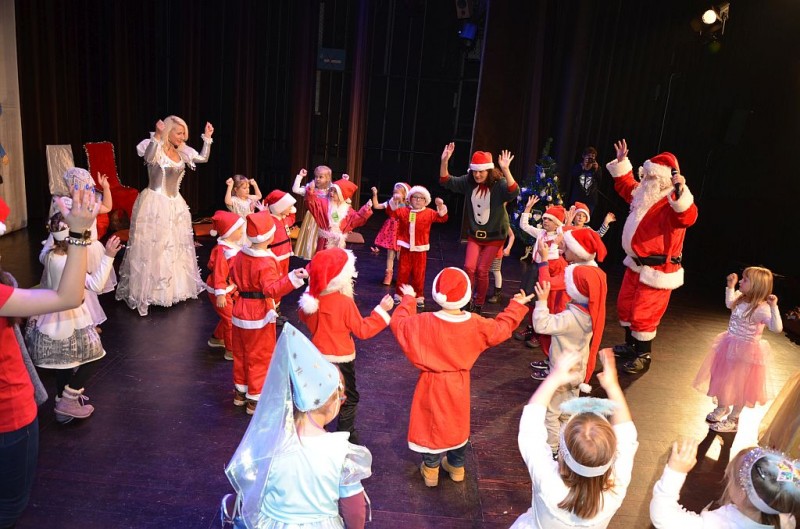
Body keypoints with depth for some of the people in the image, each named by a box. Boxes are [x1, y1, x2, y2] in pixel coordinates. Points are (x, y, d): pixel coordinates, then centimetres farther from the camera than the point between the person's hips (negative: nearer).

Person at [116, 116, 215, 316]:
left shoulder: (182, 152, 7)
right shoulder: (155, 148, -12)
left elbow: (203, 158, 18)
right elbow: (148, 157, -34)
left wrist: (207, 137, 10)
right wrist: (157, 136, -44)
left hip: (176, 205, 7)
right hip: (154, 205, -7)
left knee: (177, 246, 16)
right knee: (152, 248, -3)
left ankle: (176, 287, 32)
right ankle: (147, 292, 7)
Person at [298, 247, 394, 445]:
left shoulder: (311, 297, -10)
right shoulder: (345, 303, -25)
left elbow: (304, 317, 11)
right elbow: (362, 330, -17)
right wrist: (382, 310, -15)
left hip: (317, 356, 5)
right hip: (340, 360, -5)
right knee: (348, 398, 13)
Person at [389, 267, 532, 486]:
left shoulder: (424, 323, -25)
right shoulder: (476, 324, -19)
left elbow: (399, 323, -9)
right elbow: (502, 328, -2)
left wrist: (408, 299, 6)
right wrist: (517, 306, 11)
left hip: (433, 385, -2)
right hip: (459, 384, 2)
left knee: (431, 424, 17)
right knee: (457, 424, 23)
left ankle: (431, 470, 32)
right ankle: (456, 467, 41)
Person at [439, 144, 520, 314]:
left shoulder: (499, 184, -22)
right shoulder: (468, 182, -9)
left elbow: (514, 193, -41)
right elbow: (446, 181, -8)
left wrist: (506, 170, -55)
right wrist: (444, 161, -25)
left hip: (494, 236, -3)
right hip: (474, 233, 3)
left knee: (482, 270, 1)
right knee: (469, 267, -6)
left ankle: (479, 304, 21)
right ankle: (466, 299, 13)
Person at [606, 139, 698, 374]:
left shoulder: (673, 203, -21)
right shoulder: (643, 194, 7)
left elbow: (688, 217, -42)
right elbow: (626, 186, 27)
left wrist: (680, 191, -55)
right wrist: (622, 162, 21)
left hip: (656, 271, -10)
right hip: (636, 264, 10)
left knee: (643, 314, -2)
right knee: (625, 305, 20)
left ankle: (643, 356, 16)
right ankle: (631, 346, 38)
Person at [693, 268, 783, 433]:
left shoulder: (761, 309, -27)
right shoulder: (741, 298, -3)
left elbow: (777, 328, -37)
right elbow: (729, 304, 19)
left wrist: (774, 307, -45)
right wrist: (731, 286, 13)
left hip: (746, 352, -7)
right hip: (729, 346, 8)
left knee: (739, 386, 11)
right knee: (722, 379, 22)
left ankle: (732, 420, 30)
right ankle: (722, 408, 47)